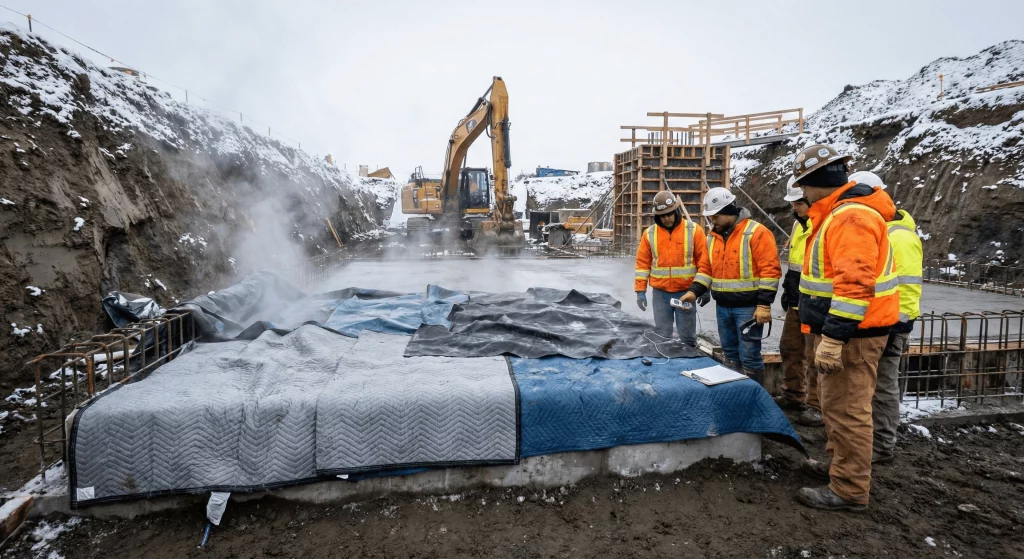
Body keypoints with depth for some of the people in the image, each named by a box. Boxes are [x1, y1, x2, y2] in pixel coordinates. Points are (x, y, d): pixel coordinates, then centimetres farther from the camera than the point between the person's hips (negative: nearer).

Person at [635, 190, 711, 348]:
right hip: (660, 293, 2)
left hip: (686, 292, -1)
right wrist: (640, 291, 1)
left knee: (687, 337, 8)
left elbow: (705, 262, -3)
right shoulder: (650, 233, 3)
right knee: (661, 336, 9)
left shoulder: (694, 230, -3)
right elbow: (642, 263, 6)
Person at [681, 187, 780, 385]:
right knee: (730, 353, 16)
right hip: (723, 307, 7)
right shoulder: (713, 237, 11)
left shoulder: (756, 232, -12)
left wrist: (764, 304, -19)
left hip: (748, 307, -7)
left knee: (749, 356, -3)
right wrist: (694, 292, 3)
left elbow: (770, 270, -15)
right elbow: (707, 269, 17)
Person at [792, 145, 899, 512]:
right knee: (835, 404, 21)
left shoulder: (851, 217, -20)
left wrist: (833, 338, -29)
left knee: (846, 410, -2)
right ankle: (838, 462, 36)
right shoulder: (840, 213, 14)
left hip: (851, 333, -11)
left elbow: (854, 284, -28)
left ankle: (849, 490, 9)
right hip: (841, 328, 11)